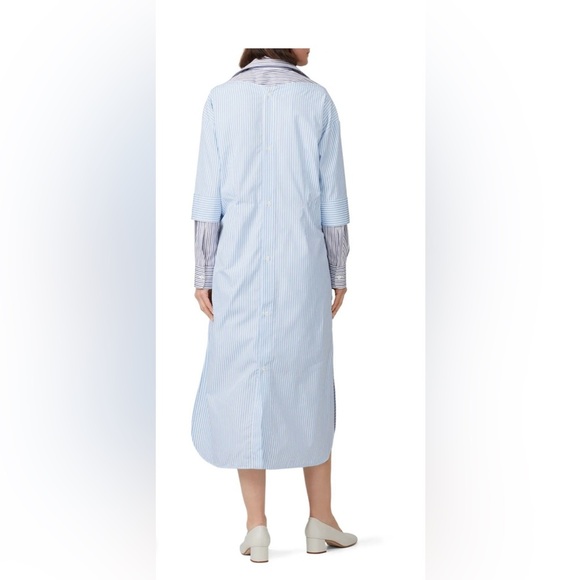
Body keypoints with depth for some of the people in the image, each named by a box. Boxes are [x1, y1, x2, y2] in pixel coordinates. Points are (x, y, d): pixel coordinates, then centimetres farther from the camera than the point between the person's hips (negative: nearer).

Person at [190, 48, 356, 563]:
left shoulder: (222, 99, 0)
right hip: (303, 267, 0)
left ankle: (257, 527, 8)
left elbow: (209, 197, -2)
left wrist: (203, 275, 3)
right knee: (309, 386, 12)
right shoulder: (317, 100, 0)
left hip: (240, 268, 0)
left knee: (242, 386, 7)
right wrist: (339, 274, 8)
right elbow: (332, 198, 0)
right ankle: (320, 519, 20)